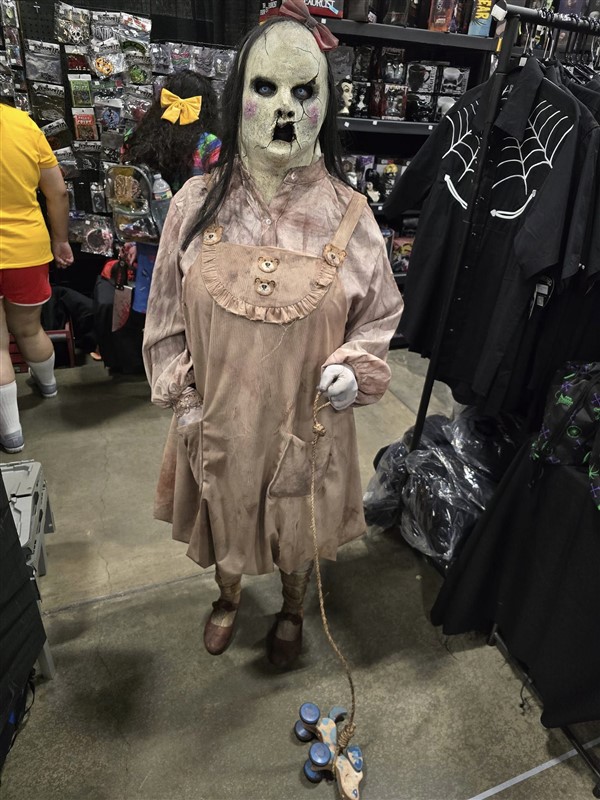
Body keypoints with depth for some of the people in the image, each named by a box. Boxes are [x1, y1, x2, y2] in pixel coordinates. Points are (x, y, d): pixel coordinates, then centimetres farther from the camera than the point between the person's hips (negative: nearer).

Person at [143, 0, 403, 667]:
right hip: (216, 418, 1)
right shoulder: (198, 204, -8)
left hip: (307, 422, 0)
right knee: (224, 517, 25)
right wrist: (182, 399, 0)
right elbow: (167, 315, 1)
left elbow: (381, 313, 2)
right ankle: (228, 596, 60)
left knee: (298, 530, 22)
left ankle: (292, 610, 57)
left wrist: (356, 365, -17)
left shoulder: (349, 216, -10)